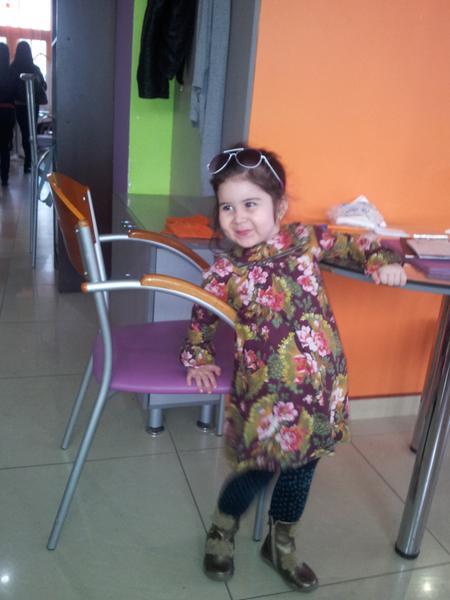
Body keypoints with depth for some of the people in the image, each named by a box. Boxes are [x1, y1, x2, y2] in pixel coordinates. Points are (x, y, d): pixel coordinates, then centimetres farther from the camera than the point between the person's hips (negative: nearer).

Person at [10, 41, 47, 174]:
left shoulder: (12, 68, -7)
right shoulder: (34, 69, -10)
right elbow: (44, 86, 1)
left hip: (18, 106, 1)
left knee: (24, 133, 14)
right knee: (30, 133, 6)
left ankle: (28, 159, 26)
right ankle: (27, 163, 2)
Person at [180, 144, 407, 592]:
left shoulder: (305, 240, -4)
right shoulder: (225, 269, -9)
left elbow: (353, 246, 12)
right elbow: (202, 316, 8)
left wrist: (383, 262, -5)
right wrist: (198, 359, 4)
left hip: (320, 386, 4)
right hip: (265, 392, -3)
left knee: (302, 464, 19)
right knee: (259, 467, 5)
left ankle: (281, 543, 45)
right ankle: (222, 530, 39)